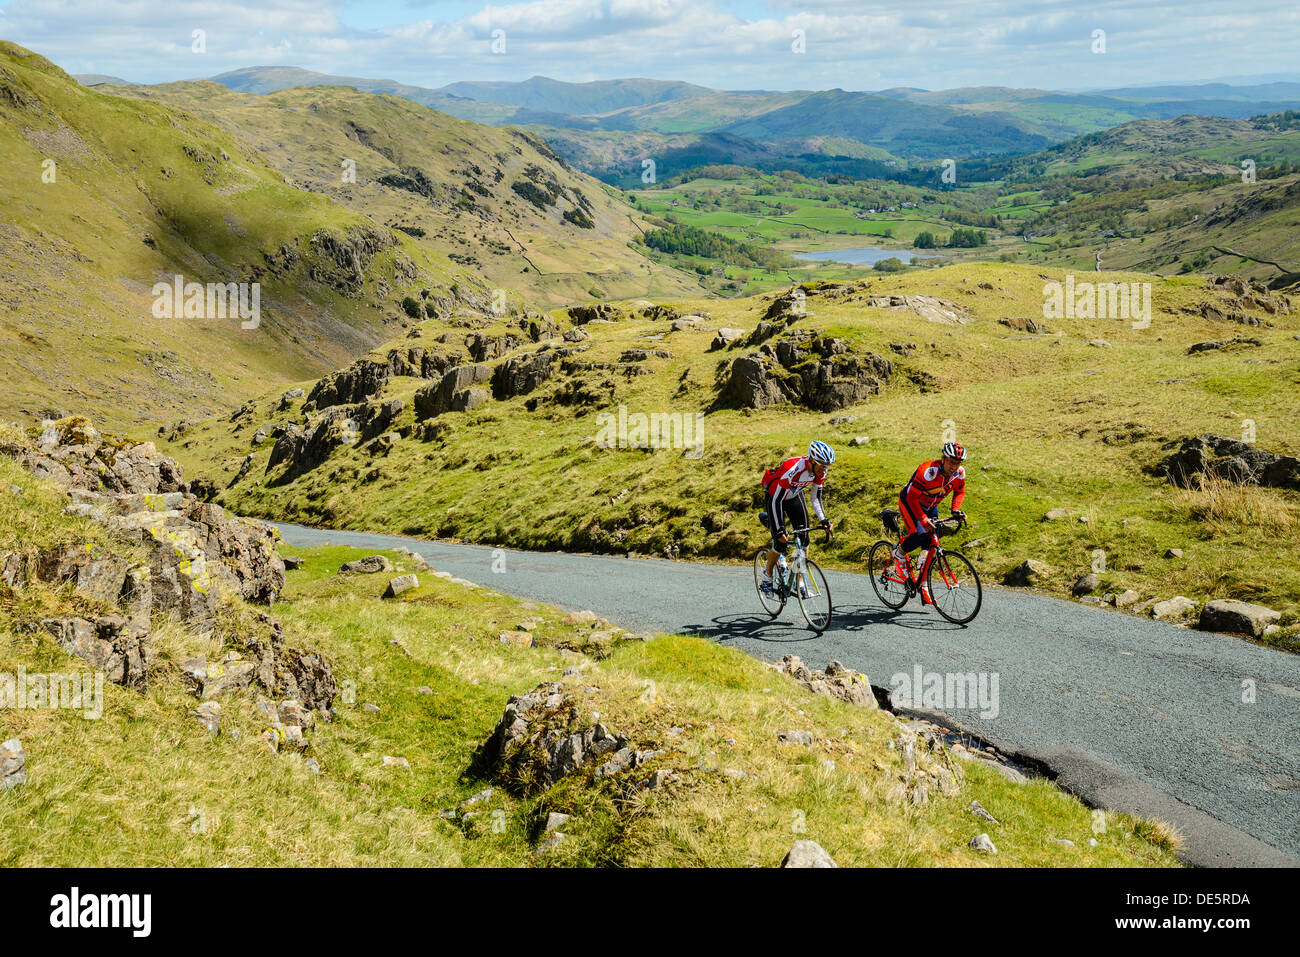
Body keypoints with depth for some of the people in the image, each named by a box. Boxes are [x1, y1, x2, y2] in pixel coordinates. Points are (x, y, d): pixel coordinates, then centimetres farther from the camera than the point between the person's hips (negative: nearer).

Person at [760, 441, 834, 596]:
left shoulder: (820, 472, -19)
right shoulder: (792, 470, -39)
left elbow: (816, 498, -4)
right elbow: (777, 501, -35)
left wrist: (824, 520, -17)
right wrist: (780, 530, -37)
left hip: (795, 496, 6)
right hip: (774, 496, -6)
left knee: (804, 539, -7)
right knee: (781, 541, -12)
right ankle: (766, 581, 7)